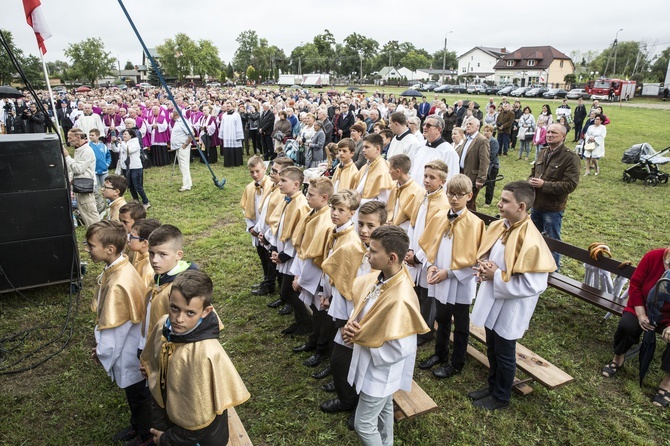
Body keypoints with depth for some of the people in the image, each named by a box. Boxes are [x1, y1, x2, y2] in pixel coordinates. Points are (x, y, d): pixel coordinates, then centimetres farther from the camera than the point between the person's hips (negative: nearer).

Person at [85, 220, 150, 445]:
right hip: (131, 348, 8)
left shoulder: (117, 284, -35)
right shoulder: (123, 268, -6)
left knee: (138, 397, 16)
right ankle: (137, 426, 51)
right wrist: (102, 347, 12)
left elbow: (113, 329, -24)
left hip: (128, 353, -8)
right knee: (134, 394, 29)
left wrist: (102, 353, -5)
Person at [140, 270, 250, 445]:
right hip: (169, 424, 5)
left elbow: (202, 419, -22)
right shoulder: (163, 327, -15)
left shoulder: (206, 354, -33)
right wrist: (159, 428, -3)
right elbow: (156, 383, 0)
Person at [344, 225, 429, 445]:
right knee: (383, 410, 29)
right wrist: (351, 326, -14)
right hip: (373, 366, 8)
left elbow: (399, 350, -29)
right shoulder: (376, 278, -10)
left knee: (364, 424, 10)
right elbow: (360, 310, 7)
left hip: (380, 372, -8)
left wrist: (361, 337, -21)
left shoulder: (400, 300, -36)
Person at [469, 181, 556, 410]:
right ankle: (492, 386, 45)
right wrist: (484, 266, -9)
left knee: (504, 354, 14)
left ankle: (501, 397, 36)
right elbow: (485, 253, 13)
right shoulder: (498, 226, -3)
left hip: (511, 308, -7)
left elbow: (533, 285, -28)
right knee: (492, 349, 24)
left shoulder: (531, 241, -28)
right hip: (492, 301, 7)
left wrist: (497, 276, -24)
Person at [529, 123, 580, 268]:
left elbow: (570, 185, -20)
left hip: (553, 208, -7)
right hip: (536, 205, 7)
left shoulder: (570, 157, -13)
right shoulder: (543, 153, 9)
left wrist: (543, 184, -23)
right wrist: (531, 180, -3)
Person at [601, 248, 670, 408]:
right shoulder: (653, 257, -21)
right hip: (644, 308, 1)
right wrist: (641, 315, -18)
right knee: (627, 325, -27)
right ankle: (618, 358, 1)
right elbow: (635, 285, -12)